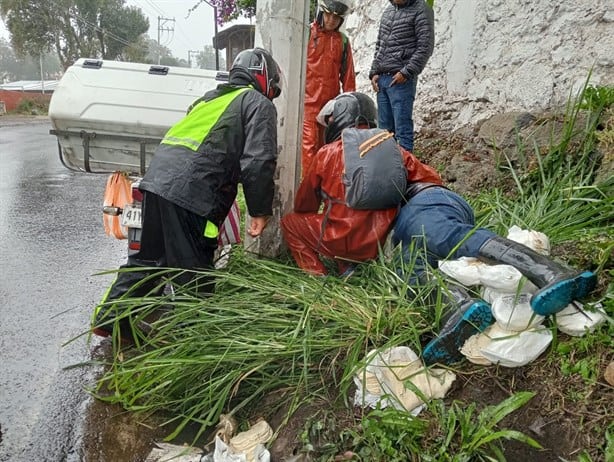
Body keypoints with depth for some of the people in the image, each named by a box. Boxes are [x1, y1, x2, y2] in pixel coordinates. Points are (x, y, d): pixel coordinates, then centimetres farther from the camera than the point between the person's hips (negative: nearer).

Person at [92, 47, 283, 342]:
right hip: (191, 192, -8)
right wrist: (261, 211, -2)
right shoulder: (259, 104, 6)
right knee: (194, 272, 4)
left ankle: (109, 318, 30)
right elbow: (258, 162, -7)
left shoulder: (212, 97, 30)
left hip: (156, 177, 9)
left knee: (147, 258, 21)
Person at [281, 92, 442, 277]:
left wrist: (312, 219, 28)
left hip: (342, 242, -5)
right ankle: (348, 270, 14)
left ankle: (317, 275, 5)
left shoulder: (327, 153, -6)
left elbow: (303, 204, 6)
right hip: (380, 243, 5)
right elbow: (431, 178, 7)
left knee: (289, 221, 18)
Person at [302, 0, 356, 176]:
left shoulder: (343, 41, 12)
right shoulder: (307, 33, 0)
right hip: (309, 100, -4)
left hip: (331, 102, 4)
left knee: (325, 144, 11)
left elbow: (348, 74, 12)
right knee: (310, 143, -9)